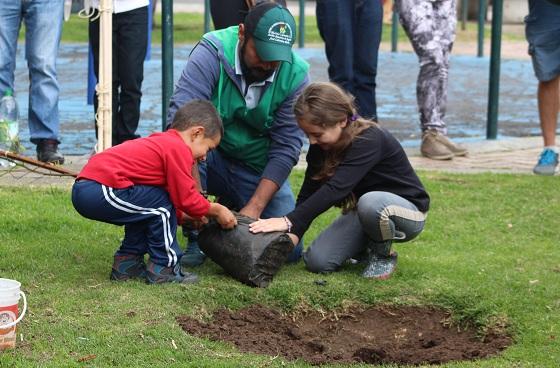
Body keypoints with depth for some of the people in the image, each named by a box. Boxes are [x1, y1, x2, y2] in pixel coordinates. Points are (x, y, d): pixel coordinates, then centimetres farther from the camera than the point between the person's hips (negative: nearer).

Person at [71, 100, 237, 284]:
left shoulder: (161, 142, 26)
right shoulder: (179, 149, -6)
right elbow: (186, 198, -6)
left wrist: (184, 216, 20)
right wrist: (216, 210, 8)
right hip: (100, 191, -11)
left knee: (146, 207, 24)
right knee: (160, 205, -6)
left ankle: (127, 262, 26)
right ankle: (164, 268, 4)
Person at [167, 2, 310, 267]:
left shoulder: (295, 74, -14)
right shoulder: (212, 52, -22)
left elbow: (286, 147, -14)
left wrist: (254, 208, -24)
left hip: (259, 169, 2)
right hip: (210, 157, -2)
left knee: (289, 251, -9)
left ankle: (231, 207, 21)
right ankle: (194, 238, -14)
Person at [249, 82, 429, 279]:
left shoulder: (370, 140, -31)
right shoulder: (320, 146, -8)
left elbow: (336, 188, -41)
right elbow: (308, 194, -8)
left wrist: (289, 221, -45)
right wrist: (292, 235, -23)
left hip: (408, 212, -6)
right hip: (364, 211, 7)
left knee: (370, 202, -41)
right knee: (317, 261, -14)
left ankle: (383, 254, -10)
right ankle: (365, 246, 14)